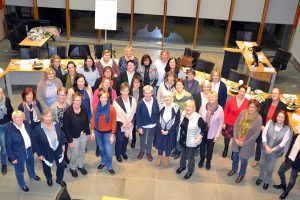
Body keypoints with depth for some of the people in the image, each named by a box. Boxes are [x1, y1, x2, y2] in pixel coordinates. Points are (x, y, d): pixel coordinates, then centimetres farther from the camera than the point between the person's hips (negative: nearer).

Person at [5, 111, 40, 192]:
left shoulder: (26, 124, -12)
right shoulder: (9, 129, -26)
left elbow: (32, 135, 1)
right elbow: (8, 145, -19)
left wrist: (34, 147, 3)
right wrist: (12, 158, -15)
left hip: (29, 149, 5)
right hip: (18, 153, -5)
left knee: (31, 163, 32)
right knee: (19, 170, 18)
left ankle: (32, 175, 63)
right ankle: (22, 185, 45)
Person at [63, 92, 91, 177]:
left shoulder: (84, 109, -11)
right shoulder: (68, 112, -24)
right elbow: (66, 128, -18)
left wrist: (88, 132, 7)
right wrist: (70, 141, -15)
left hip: (83, 135, 4)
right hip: (74, 137, -4)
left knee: (82, 152, 22)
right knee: (75, 154, 10)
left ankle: (80, 166, 47)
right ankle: (72, 168, 38)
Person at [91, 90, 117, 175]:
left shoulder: (111, 108, -17)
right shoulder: (96, 107, -8)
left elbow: (114, 123, -12)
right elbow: (93, 120, 0)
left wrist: (112, 135, -11)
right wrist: (92, 132, 1)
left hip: (107, 133, -3)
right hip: (98, 132, 3)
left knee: (108, 151, -1)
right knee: (101, 149, 20)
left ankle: (109, 167, 21)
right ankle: (103, 162, 43)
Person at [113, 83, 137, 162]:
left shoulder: (132, 100, -3)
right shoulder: (116, 101, -12)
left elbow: (133, 113, 0)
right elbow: (116, 114, -12)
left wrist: (131, 122, -10)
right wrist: (122, 124, -16)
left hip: (129, 124, 3)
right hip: (120, 124, -3)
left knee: (126, 139, 15)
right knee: (120, 140, 3)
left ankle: (123, 152, 39)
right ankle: (118, 154, 25)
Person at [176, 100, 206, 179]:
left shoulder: (198, 118, -26)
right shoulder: (183, 114, -8)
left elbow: (203, 128, -15)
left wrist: (199, 138, -18)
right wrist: (179, 137, 12)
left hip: (191, 142, -5)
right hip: (182, 139, 5)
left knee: (190, 157, 13)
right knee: (183, 154, 27)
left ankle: (190, 171, 37)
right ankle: (182, 166, 53)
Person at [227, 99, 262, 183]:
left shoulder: (258, 119, -20)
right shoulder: (243, 112, -11)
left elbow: (256, 134, -16)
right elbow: (236, 125, -4)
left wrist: (244, 143, -15)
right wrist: (235, 138, -11)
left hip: (247, 143, -3)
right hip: (237, 140, 3)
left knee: (243, 160, 13)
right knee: (235, 156, 21)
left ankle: (242, 174, 40)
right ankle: (234, 169, 50)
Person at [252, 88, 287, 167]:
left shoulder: (282, 106, -11)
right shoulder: (266, 102, -7)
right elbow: (260, 114, -4)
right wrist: (261, 125, -12)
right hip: (262, 128, 2)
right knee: (259, 144, 14)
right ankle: (256, 159, 34)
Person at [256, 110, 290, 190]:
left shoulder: (287, 129, -19)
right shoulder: (270, 122, -16)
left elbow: (283, 143, -15)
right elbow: (264, 134, -13)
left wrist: (272, 150, -18)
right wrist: (266, 146, -19)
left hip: (275, 152, -2)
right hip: (265, 148, 2)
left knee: (270, 168, 13)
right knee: (262, 164, 21)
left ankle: (267, 181, 39)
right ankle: (261, 177, 47)